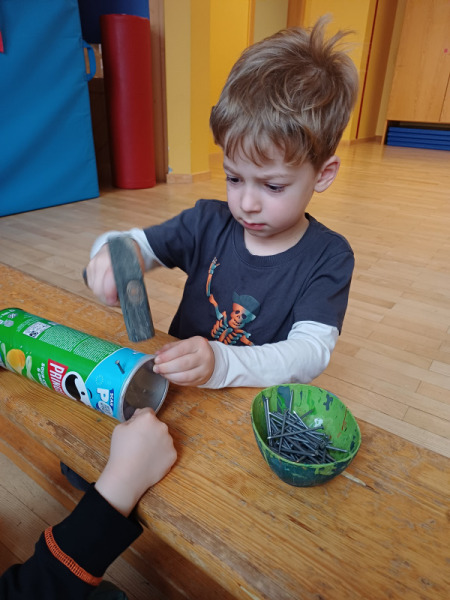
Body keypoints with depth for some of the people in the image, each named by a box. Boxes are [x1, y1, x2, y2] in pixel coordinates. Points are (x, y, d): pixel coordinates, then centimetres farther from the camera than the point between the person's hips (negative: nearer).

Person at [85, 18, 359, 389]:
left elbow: (312, 352, -23)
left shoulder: (328, 257, -13)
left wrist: (221, 364, -40)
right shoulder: (208, 223, -3)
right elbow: (138, 244, 4)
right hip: (179, 388, 4)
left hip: (263, 410, -2)